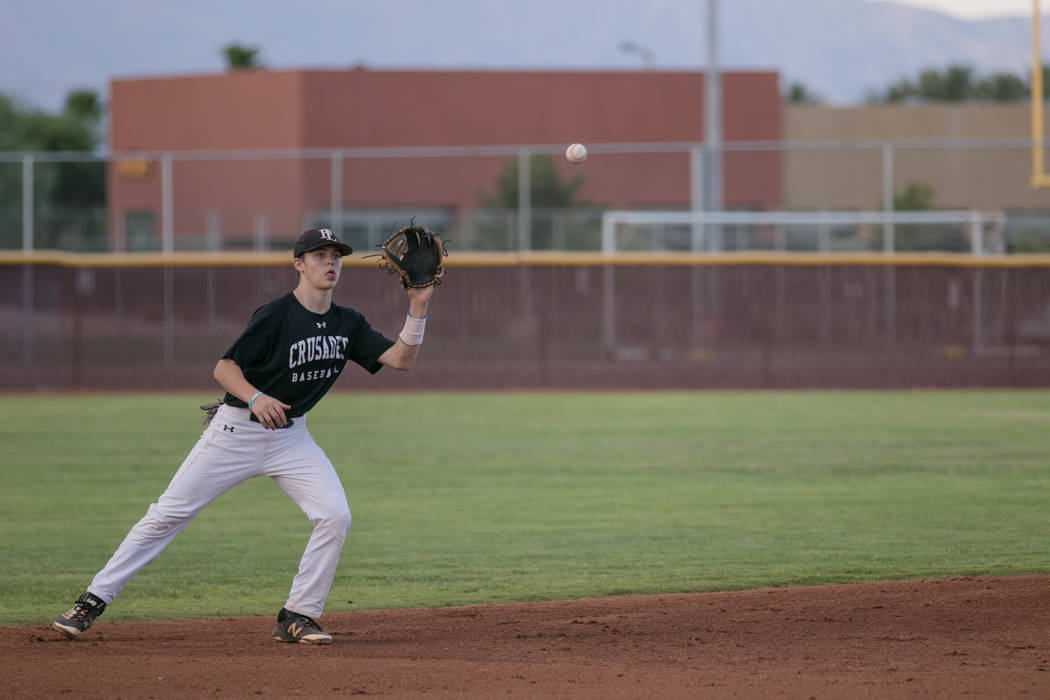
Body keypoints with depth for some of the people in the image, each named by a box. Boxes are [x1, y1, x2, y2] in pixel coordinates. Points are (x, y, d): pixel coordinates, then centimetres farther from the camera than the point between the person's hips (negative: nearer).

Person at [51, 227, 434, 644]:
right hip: (236, 430, -5)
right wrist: (255, 398, -38)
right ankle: (93, 602, 2)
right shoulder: (276, 315, -16)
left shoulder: (348, 324, 2)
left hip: (291, 435, 5)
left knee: (335, 516, -13)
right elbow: (224, 367, -19)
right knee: (168, 514, -4)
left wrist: (418, 311, -15)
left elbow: (400, 359, -1)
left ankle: (297, 617, -2)